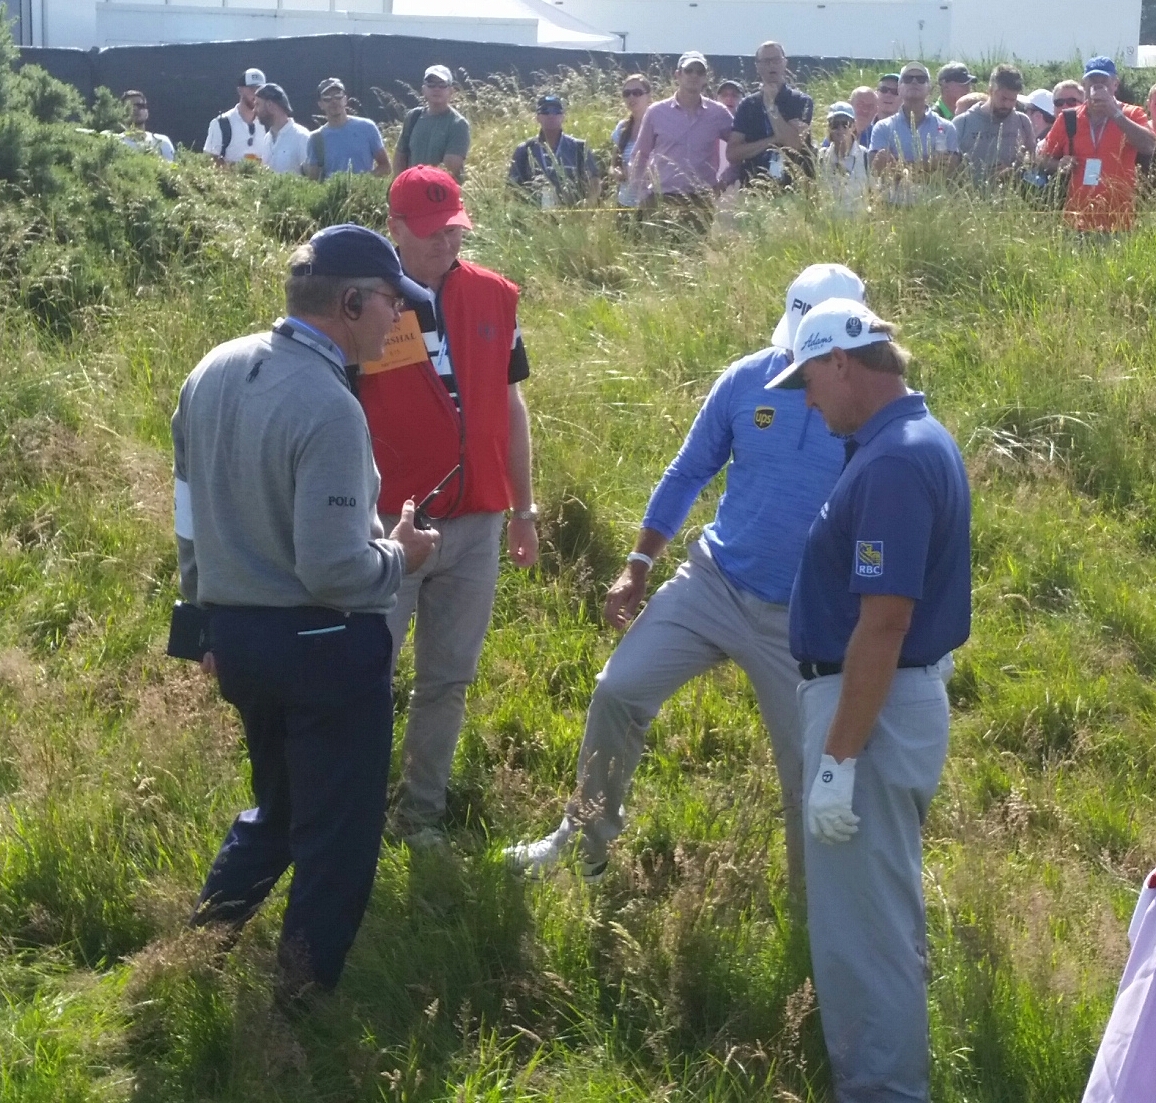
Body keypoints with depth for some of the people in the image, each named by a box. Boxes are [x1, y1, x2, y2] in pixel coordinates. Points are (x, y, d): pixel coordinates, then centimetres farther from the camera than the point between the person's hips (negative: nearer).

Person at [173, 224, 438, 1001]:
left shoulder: (214, 371, 1)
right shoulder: (329, 408, -25)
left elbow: (192, 514, 12)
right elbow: (333, 572, -26)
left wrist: (212, 616, 24)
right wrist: (399, 557, -6)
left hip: (237, 635, 8)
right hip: (324, 645, -8)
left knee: (277, 807, 27)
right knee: (336, 831, 9)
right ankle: (304, 994, 15)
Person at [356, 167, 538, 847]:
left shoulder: (494, 298, 3)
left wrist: (524, 507, 13)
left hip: (475, 525, 4)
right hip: (388, 524, -4)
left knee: (449, 679, 12)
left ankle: (423, 807, 25)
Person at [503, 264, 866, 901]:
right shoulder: (747, 380, -5)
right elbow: (689, 473, 6)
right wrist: (638, 567, 5)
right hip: (713, 583, 2)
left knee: (812, 768, 5)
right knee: (619, 691, -6)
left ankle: (815, 906, 24)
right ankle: (586, 840, 13)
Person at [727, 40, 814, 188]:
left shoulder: (800, 101, 4)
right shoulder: (748, 105, 12)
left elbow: (794, 143, -11)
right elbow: (732, 154, 3)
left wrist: (770, 106, -7)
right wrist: (772, 140, -7)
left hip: (793, 187, -2)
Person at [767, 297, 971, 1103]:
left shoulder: (893, 464, -23)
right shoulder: (916, 440, 9)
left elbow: (884, 623, -27)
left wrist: (838, 759, -25)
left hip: (873, 708, -11)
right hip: (896, 698, 11)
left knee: (861, 919, -1)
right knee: (886, 909, 22)